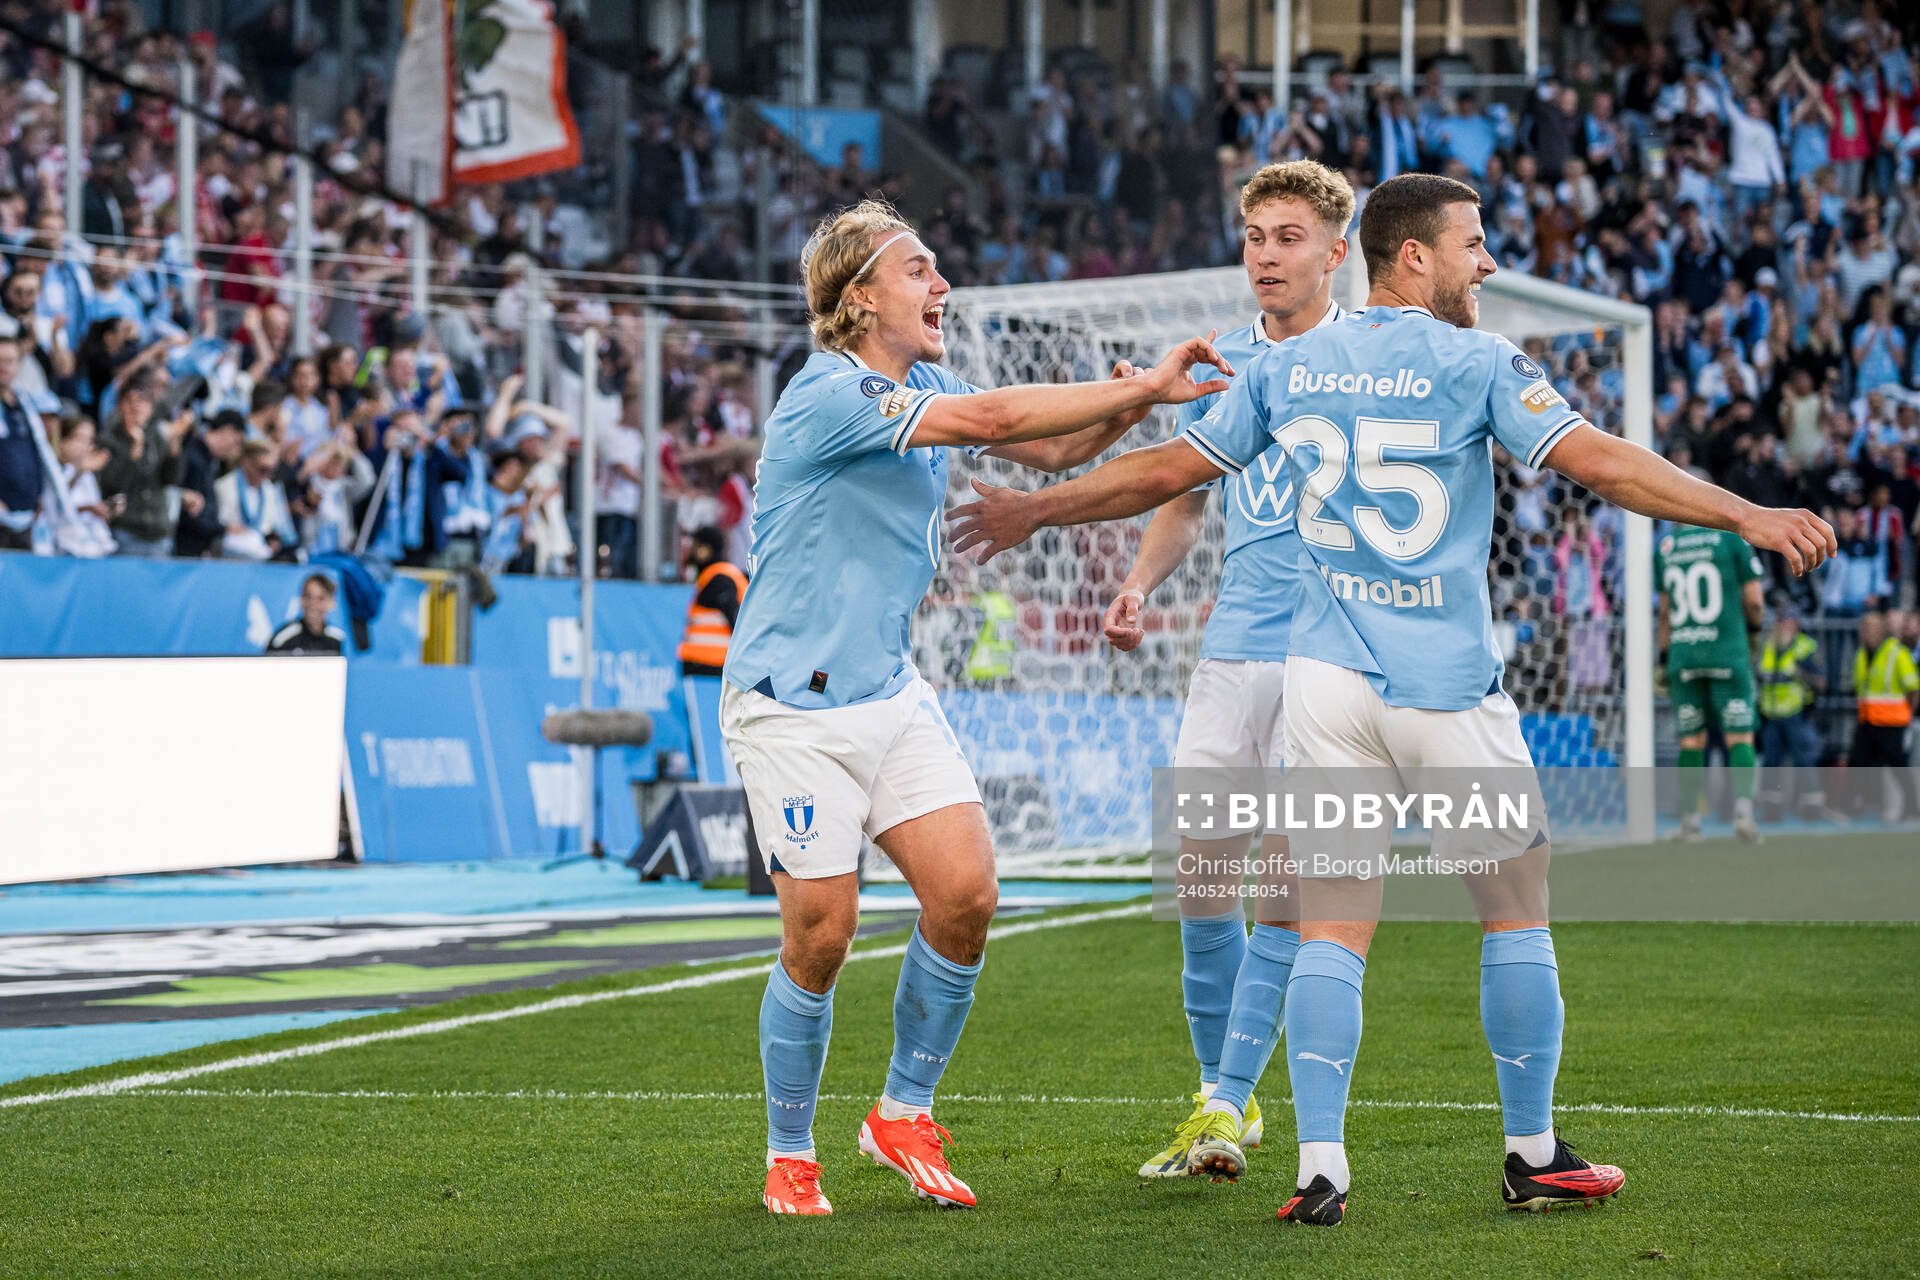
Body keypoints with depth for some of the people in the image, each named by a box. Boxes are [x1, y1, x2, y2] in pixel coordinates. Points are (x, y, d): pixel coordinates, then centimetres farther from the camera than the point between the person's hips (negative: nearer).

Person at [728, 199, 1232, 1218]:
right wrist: (1142, 388, -24)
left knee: (965, 894, -6)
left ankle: (903, 1116, 12)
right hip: (793, 707, -8)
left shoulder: (921, 388, 10)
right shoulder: (827, 396, -18)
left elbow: (1053, 449, 11)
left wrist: (1135, 400, -10)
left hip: (891, 694, 8)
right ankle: (789, 1157, 12)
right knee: (820, 937, -6)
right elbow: (988, 419, -27)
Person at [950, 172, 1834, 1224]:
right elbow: (1596, 461, -14)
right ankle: (1533, 1157, 14)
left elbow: (1167, 470, 11)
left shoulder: (1288, 368, 7)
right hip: (1449, 685, -4)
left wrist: (1036, 510, 25)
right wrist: (1745, 515, -13)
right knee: (1518, 909, 10)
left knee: (1333, 928, 3)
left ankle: (1319, 1168, -6)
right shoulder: (1477, 364, -6)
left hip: (1326, 679, 4)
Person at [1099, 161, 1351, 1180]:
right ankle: (1221, 1092, 16)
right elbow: (1185, 498, 23)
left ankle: (1227, 1103, -3)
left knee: (1285, 883, -8)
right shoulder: (1219, 362, 14)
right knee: (1199, 867, 1)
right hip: (1231, 650, 5)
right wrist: (1138, 586, 8)